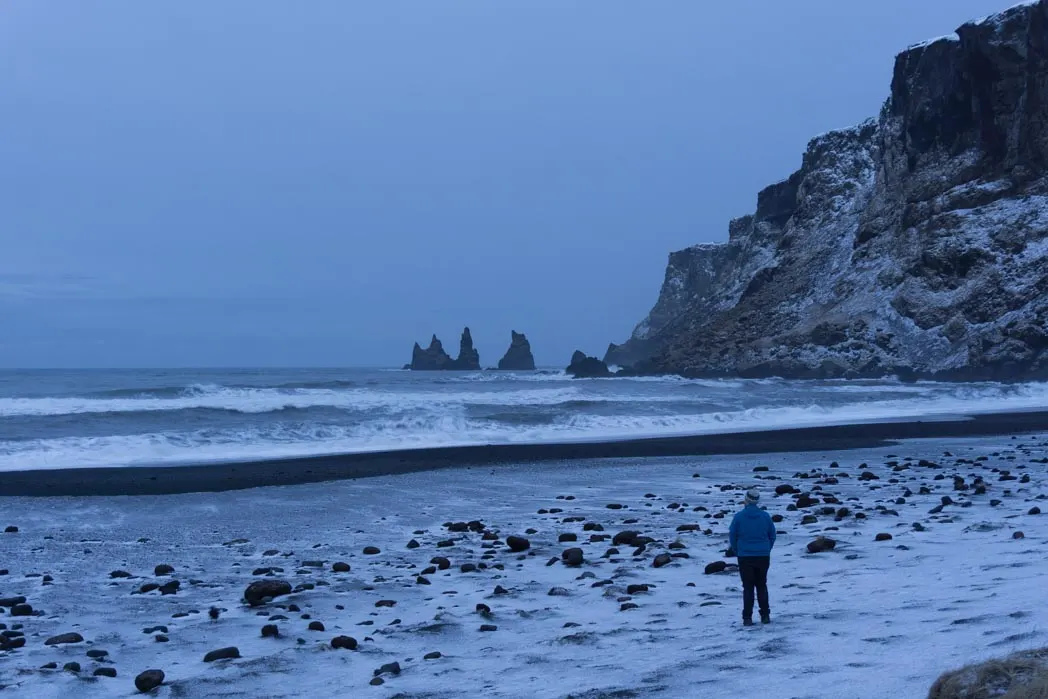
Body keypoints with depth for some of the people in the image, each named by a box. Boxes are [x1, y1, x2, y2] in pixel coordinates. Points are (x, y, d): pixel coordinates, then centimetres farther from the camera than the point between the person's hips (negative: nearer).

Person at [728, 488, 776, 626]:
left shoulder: (739, 516, -9)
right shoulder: (765, 516, -2)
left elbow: (732, 537, -3)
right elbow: (772, 535, 5)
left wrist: (737, 552, 12)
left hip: (745, 557, -2)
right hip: (763, 556, 2)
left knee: (748, 587, 4)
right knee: (762, 586, 14)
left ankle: (747, 618, 0)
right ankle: (765, 615, 12)